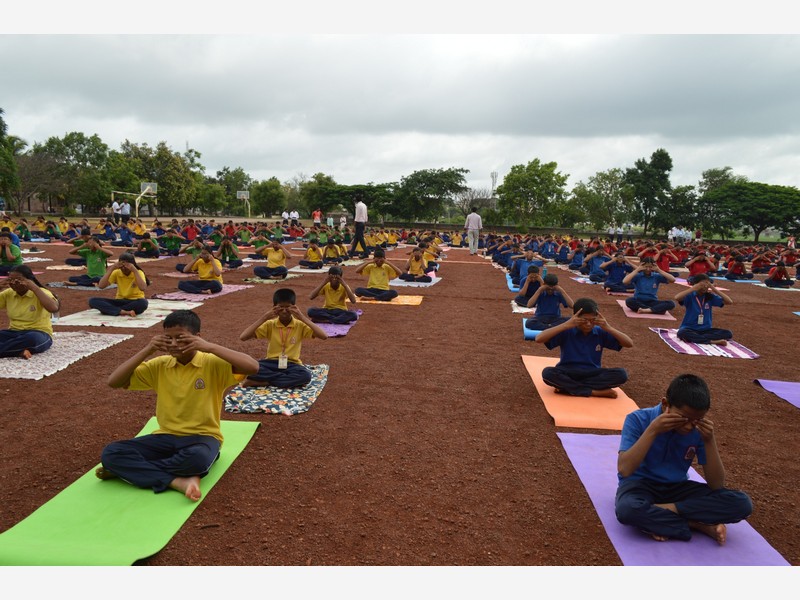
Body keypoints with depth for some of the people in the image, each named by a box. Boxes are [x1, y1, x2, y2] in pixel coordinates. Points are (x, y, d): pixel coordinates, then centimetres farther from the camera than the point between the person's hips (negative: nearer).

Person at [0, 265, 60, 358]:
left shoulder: (41, 292, -9)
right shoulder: (8, 293, 7)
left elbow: (54, 308, -30)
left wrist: (34, 287, -25)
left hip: (38, 333, -5)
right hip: (14, 333, 5)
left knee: (33, 338, -41)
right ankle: (19, 351, -32)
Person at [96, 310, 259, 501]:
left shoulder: (213, 364, -10)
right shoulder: (159, 365, 3)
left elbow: (253, 367, -27)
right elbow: (114, 382, -2)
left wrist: (210, 347, -28)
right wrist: (146, 351, -13)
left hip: (202, 437, -4)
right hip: (166, 437, 4)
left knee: (197, 458, -40)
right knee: (111, 453, -19)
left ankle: (132, 468, -15)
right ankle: (179, 481, -27)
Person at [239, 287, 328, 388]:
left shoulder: (300, 325, -3)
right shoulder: (270, 324, 0)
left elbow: (324, 336, -18)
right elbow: (242, 337, -11)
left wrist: (302, 318, -19)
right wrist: (264, 318, -16)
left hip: (291, 365, -1)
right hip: (271, 363, 1)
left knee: (305, 375, -36)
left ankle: (265, 381, -21)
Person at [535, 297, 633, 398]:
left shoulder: (600, 333, 0)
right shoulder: (567, 332, -8)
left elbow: (629, 344, -3)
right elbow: (539, 339, -22)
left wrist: (608, 328, -17)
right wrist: (566, 325, -26)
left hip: (592, 374, 3)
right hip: (568, 373, -3)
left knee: (621, 374, -24)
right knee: (547, 373, -34)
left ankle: (567, 386, -23)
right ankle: (595, 392, -28)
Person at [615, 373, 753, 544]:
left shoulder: (700, 429, -9)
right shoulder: (639, 419, -19)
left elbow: (716, 485, -10)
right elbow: (624, 470, -29)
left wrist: (710, 440, -22)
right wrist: (652, 430, -33)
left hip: (677, 488, 3)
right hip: (640, 484, -3)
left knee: (742, 503, -18)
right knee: (627, 510, -40)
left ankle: (666, 510, -19)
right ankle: (701, 525, -20)